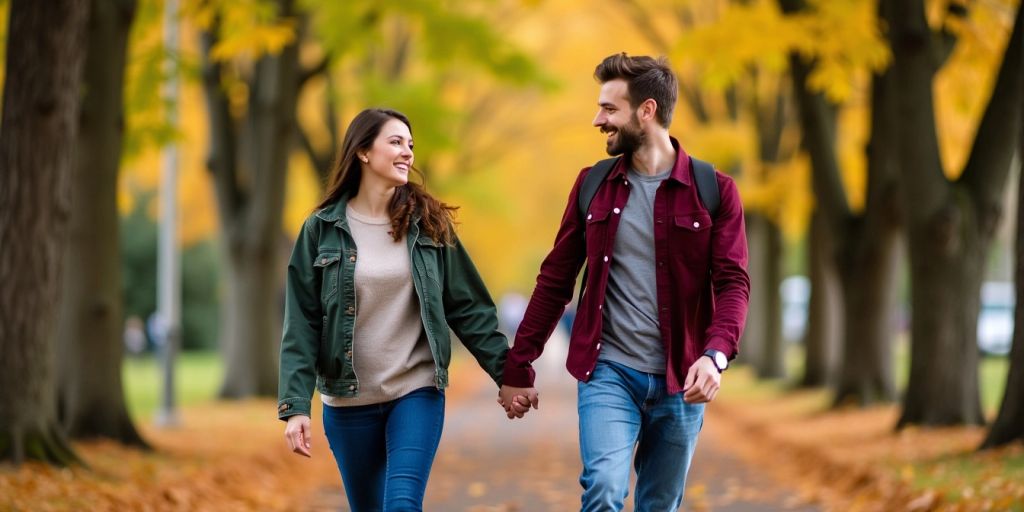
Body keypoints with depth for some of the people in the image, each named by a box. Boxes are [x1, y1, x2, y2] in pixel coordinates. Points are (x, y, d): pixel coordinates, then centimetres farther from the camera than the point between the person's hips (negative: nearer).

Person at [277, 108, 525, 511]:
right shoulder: (323, 229, -3)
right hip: (349, 402, 0)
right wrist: (295, 405, -13)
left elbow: (468, 307, 3)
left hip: (418, 393, 0)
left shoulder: (428, 223, 1)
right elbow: (302, 324, -5)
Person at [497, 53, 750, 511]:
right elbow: (555, 280, 8)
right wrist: (517, 367, 6)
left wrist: (715, 354, -27)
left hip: (680, 380, 0)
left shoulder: (714, 190, -2)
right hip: (608, 372, 0)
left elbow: (732, 282, -9)